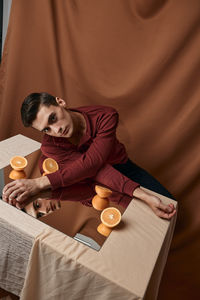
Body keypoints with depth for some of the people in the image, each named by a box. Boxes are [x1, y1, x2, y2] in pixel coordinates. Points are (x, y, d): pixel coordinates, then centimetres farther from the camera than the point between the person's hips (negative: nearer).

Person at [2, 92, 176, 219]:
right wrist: (143, 195, -47)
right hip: (89, 181, 0)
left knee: (170, 205, -10)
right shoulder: (50, 146, -26)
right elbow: (101, 172, -36)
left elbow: (92, 162, -41)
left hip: (122, 166, 1)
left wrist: (39, 183, -49)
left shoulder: (106, 116, -29)